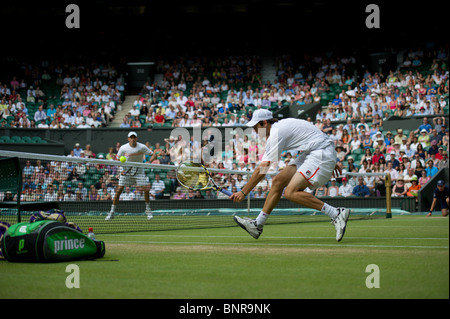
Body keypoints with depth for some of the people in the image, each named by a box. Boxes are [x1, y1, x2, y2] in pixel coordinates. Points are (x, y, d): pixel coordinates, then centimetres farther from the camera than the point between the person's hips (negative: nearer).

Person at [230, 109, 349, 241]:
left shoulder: (276, 134, -15)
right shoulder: (282, 125, 14)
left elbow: (261, 170, -17)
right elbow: (309, 137, 23)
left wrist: (243, 192, -12)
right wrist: (331, 162, 28)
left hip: (321, 154, -11)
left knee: (290, 193, -21)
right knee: (278, 181, 7)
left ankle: (336, 214, -21)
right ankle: (257, 225, 14)